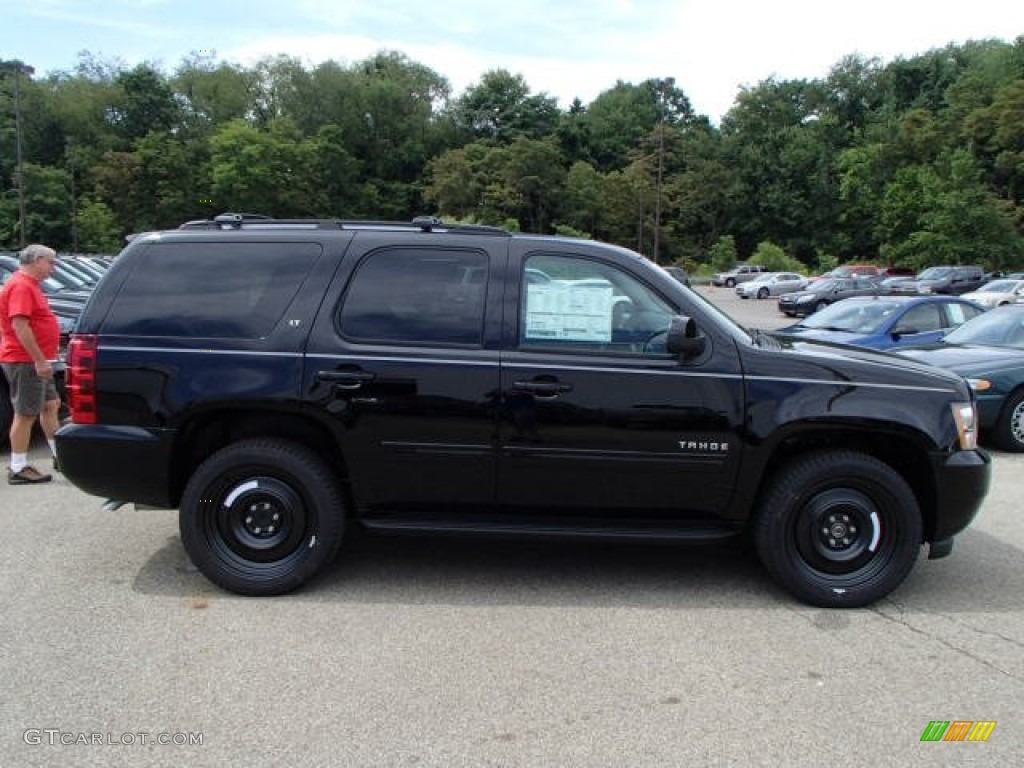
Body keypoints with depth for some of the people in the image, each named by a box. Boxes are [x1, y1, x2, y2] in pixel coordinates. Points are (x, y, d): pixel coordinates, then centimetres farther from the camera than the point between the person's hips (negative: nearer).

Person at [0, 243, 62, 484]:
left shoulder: (29, 284, 17)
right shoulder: (21, 286, -16)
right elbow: (19, 325, -25)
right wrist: (39, 360, -26)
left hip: (35, 361, 11)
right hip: (25, 361, -11)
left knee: (51, 405, 17)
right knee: (25, 414, -4)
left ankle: (59, 455, 27)